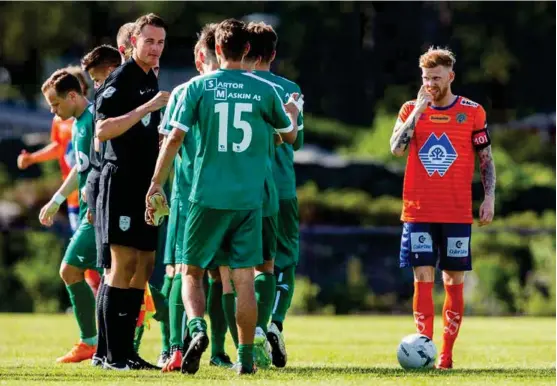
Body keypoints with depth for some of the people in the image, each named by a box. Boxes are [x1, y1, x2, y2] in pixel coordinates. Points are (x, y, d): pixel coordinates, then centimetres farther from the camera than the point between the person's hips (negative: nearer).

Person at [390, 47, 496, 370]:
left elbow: (486, 159, 7)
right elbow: (397, 148, -9)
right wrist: (419, 109, -11)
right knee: (423, 279, -5)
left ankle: (447, 353, 6)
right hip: (419, 212, 1)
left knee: (454, 280, 1)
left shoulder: (473, 112, 4)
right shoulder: (412, 109, 7)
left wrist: (490, 197, -3)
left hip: (457, 214, 0)